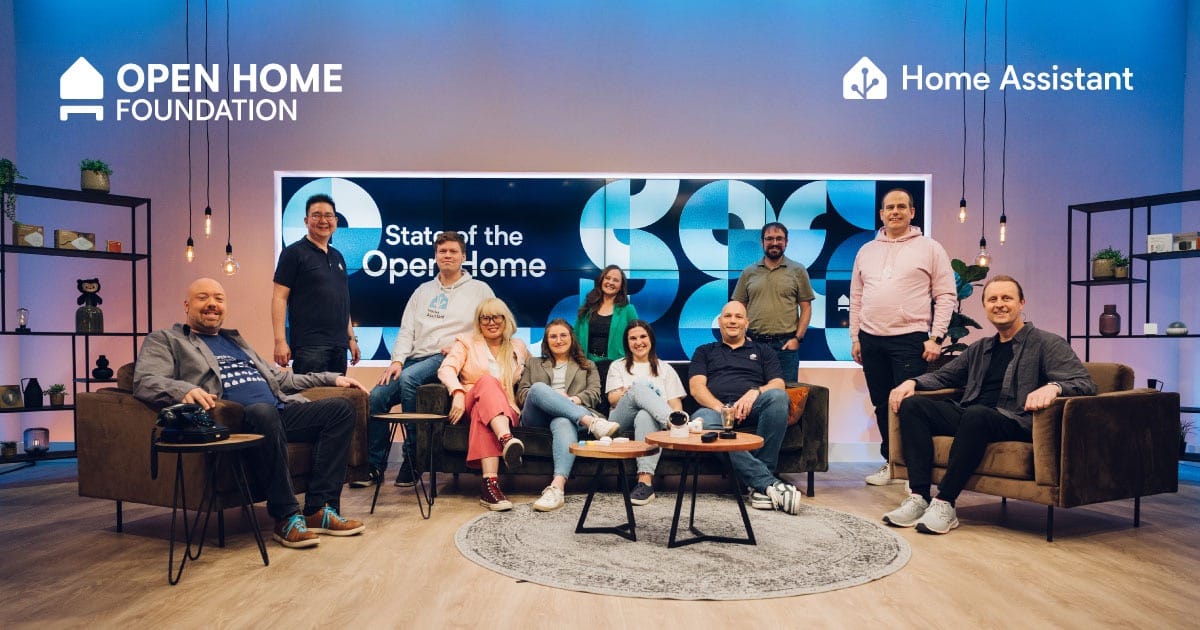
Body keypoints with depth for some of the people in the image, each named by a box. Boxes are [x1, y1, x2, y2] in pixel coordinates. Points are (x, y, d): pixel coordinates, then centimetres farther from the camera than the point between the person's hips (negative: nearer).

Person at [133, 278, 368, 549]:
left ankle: (318, 508, -17)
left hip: (281, 412, 7)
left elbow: (280, 378, 34)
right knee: (264, 411, -39)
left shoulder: (235, 340, 33)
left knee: (341, 408, -12)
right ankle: (286, 517, -29)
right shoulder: (165, 340, 14)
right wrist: (185, 390, -28)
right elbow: (145, 381, -6)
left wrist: (331, 378, 24)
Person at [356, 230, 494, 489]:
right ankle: (375, 467, -5)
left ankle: (413, 458, -23)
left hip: (448, 360, -5)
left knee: (408, 379, -34)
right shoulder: (423, 291, 23)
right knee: (377, 396, -18)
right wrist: (397, 360, -3)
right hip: (416, 358, 5)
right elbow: (406, 331, 15)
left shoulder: (479, 289, 10)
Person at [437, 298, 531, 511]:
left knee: (481, 414, -39)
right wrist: (458, 393, -23)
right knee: (488, 380, -38)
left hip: (506, 410, 1)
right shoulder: (467, 342, 15)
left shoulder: (518, 347, 23)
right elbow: (446, 369, -2)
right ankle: (507, 440, -65)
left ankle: (490, 484, -61)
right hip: (470, 404, -1)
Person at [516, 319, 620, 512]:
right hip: (537, 418, 1)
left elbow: (595, 394, 14)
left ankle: (557, 487, -61)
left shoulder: (587, 366, 31)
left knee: (564, 422, -42)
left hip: (570, 414, -1)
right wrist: (551, 395, -3)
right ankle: (591, 421, -47)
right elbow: (521, 395, 17)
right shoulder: (533, 365, 32)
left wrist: (574, 399, -10)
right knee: (538, 388, -35)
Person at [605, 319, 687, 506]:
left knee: (645, 417, -41)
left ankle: (645, 482, -56)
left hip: (653, 419, 0)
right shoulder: (618, 366, 28)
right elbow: (612, 399, 11)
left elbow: (676, 404, 15)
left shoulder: (665, 368, 27)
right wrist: (630, 392, -11)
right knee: (640, 386, -32)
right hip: (621, 420, 0)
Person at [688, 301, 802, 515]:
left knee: (778, 396, -34)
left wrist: (755, 393, -12)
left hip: (752, 409, 1)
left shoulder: (762, 351, 28)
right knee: (702, 420, -39)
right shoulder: (705, 352, 27)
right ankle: (769, 483, -43)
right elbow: (696, 387, 10)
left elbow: (778, 384, 12)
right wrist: (720, 407, -11)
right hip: (716, 408, 0)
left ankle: (761, 487, -33)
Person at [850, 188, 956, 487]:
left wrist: (936, 337, -8)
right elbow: (856, 297, 17)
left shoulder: (930, 249, 3)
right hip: (871, 340, 5)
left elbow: (946, 295, 0)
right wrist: (855, 337, 10)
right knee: (882, 405, 10)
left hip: (910, 340, -4)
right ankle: (890, 462, 22)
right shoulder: (866, 251, 15)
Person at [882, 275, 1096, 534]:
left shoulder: (1048, 343, 7)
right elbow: (943, 376, 34)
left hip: (1015, 422, -6)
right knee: (912, 404, -14)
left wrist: (1053, 386, -29)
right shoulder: (979, 349, 26)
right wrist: (913, 382, 12)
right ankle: (919, 498, -24)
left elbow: (1085, 384, -5)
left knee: (976, 414, -38)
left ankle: (945, 502, -30)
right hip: (969, 417, 7)